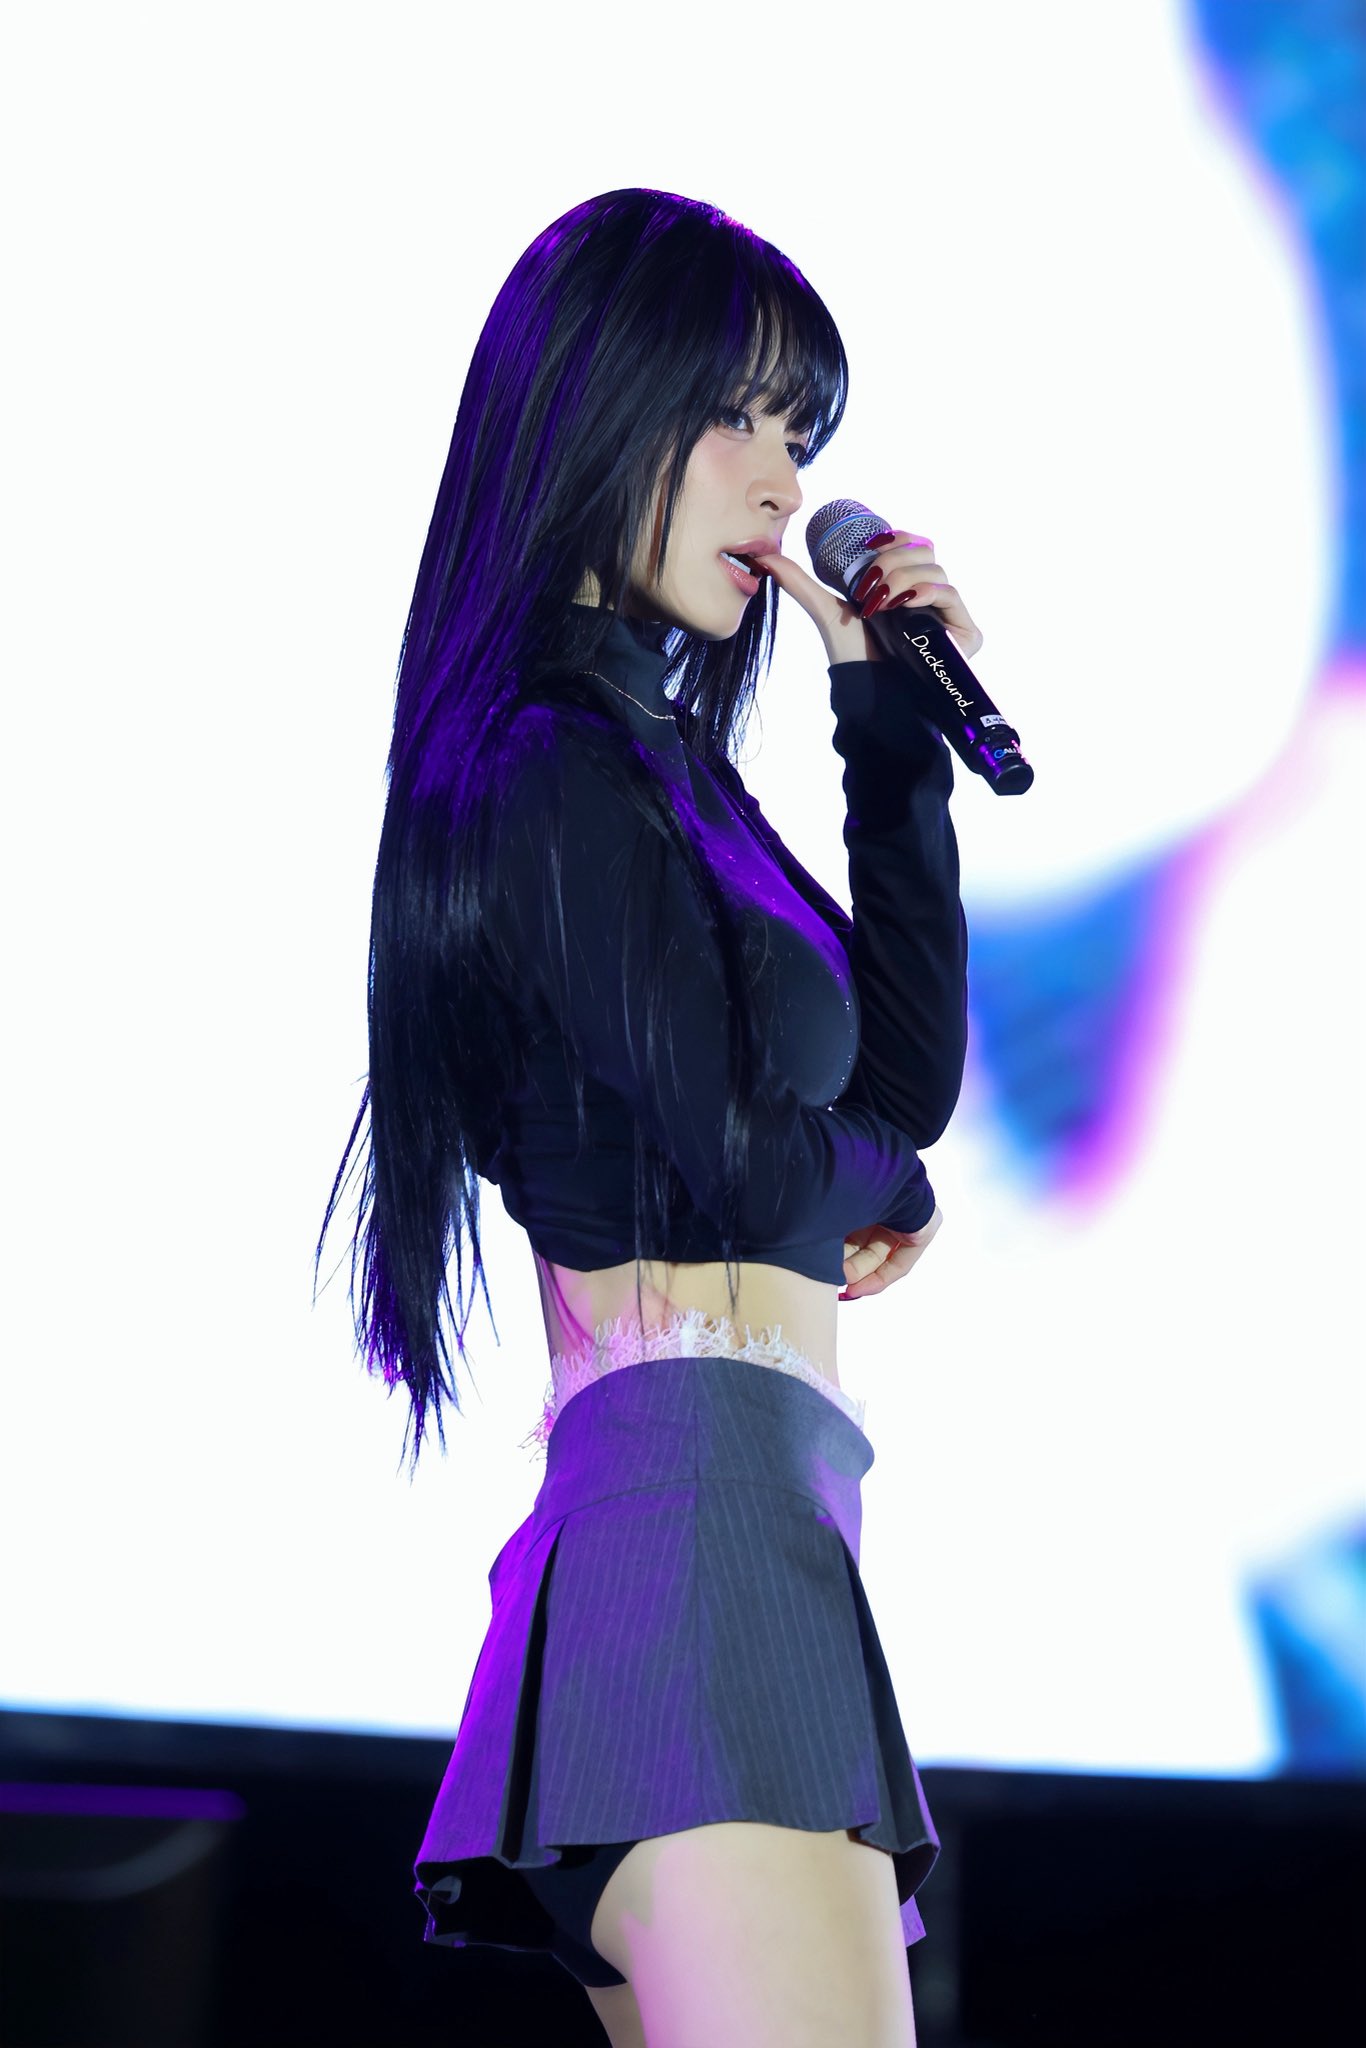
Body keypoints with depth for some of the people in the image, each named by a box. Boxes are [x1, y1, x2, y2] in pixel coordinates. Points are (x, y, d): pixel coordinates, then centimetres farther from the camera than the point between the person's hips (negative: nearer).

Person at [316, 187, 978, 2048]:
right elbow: (741, 1167, -12)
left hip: (730, 1524, 10)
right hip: (702, 1494, -10)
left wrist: (892, 715, 18)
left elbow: (908, 1071, 20)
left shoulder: (649, 762, 22)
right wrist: (881, 1179, 10)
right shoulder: (567, 774, -7)